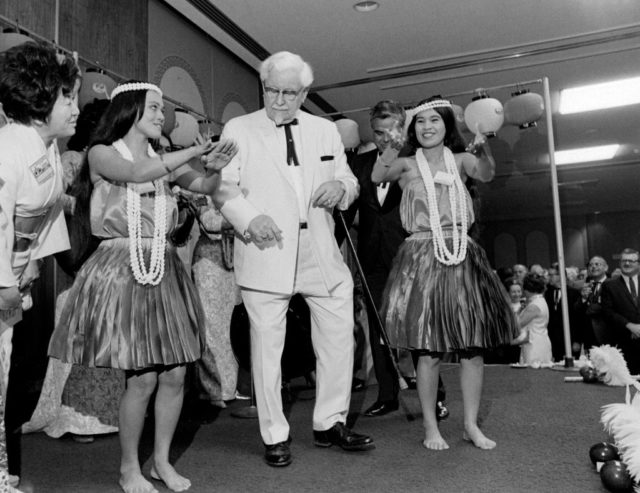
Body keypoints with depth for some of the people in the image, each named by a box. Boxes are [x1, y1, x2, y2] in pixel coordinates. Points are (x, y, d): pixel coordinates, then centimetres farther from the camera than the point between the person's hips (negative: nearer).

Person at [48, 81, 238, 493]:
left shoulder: (163, 159, 13)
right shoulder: (102, 153, 0)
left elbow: (204, 187, 4)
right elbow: (137, 174, -19)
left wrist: (215, 167, -17)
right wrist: (194, 151, -19)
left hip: (165, 270, 5)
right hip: (123, 269, -4)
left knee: (176, 374, 4)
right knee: (143, 378, -5)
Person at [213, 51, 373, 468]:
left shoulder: (326, 130, 16)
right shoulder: (239, 129, 5)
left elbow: (349, 181, 17)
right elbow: (224, 187, -3)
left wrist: (340, 186, -8)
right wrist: (250, 216, -23)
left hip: (322, 254, 4)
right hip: (266, 251, -3)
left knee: (340, 337, 6)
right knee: (267, 346, 3)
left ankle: (330, 424, 26)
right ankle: (275, 436, 21)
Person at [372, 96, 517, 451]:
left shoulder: (460, 159, 11)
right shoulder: (407, 165, 7)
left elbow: (486, 174, -8)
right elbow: (377, 177, -11)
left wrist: (483, 151, -29)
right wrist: (392, 149, -29)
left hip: (462, 255, 2)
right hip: (423, 257, -2)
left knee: (473, 346, 4)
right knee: (429, 350, -1)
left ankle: (471, 425, 18)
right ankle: (430, 427, 13)